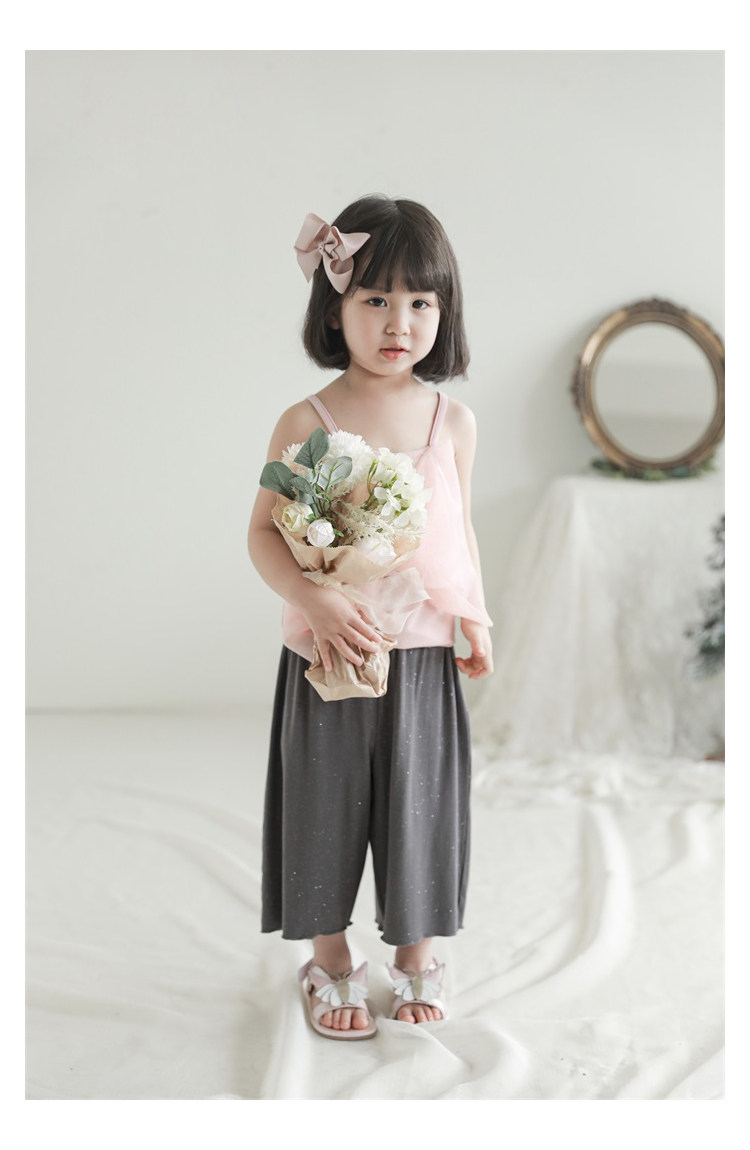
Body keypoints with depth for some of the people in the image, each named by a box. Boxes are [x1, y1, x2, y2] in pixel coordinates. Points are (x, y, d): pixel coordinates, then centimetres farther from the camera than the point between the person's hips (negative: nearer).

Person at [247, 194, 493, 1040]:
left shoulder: (453, 419, 0)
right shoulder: (306, 422, -9)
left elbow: (461, 527, 10)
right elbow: (263, 533, -8)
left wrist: (475, 617, 2)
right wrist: (316, 602, -23)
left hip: (424, 655, 2)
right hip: (326, 653, -2)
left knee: (418, 806, 13)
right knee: (327, 807, 10)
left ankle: (415, 956, 35)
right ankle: (331, 965, 31)